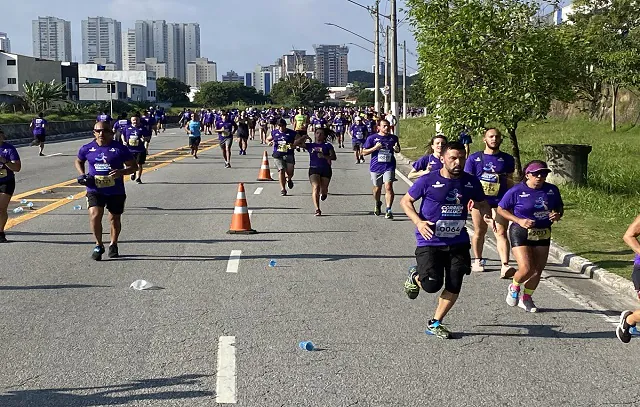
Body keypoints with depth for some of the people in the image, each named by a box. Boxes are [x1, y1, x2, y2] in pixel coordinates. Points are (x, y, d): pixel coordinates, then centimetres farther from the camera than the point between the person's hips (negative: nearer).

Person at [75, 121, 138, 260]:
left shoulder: (120, 148, -6)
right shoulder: (87, 149, 1)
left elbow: (134, 166, -1)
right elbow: (78, 162, 20)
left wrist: (121, 172, -20)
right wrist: (82, 175, 1)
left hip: (116, 191, 0)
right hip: (94, 190, 0)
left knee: (115, 219, 12)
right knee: (94, 215, -19)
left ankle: (113, 245, 36)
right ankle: (99, 245, 0)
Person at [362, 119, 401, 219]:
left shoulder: (393, 138, 7)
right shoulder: (372, 138, -1)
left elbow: (398, 150, 22)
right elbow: (364, 152, 0)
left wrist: (397, 149, -3)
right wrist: (375, 148, -16)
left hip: (389, 166, 0)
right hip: (376, 167, 0)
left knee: (388, 186, -16)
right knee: (377, 188, 13)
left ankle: (388, 210, -16)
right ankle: (378, 204, 43)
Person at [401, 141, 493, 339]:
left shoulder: (470, 182, 2)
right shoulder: (428, 181, -9)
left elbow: (482, 204, 19)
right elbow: (405, 201, 1)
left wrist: (487, 215, -6)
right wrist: (418, 222, -15)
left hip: (458, 243, 4)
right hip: (430, 242, -4)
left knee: (454, 287, 1)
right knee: (432, 285, -15)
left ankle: (435, 323, 19)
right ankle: (415, 276, 21)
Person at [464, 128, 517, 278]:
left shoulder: (507, 159, 9)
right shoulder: (474, 158, 5)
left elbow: (510, 181, 16)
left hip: (500, 202, 0)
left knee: (501, 233, -11)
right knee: (479, 232, 12)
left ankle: (505, 266, -21)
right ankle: (478, 261, 30)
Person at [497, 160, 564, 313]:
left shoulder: (552, 190, 3)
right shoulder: (516, 191, -11)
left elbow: (560, 207, 18)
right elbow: (501, 209, -4)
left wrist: (557, 215, -6)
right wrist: (519, 221, -16)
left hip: (543, 234, 5)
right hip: (521, 233, -5)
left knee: (538, 270, 7)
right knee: (527, 268, -15)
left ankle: (526, 298, 29)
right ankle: (514, 287, 18)